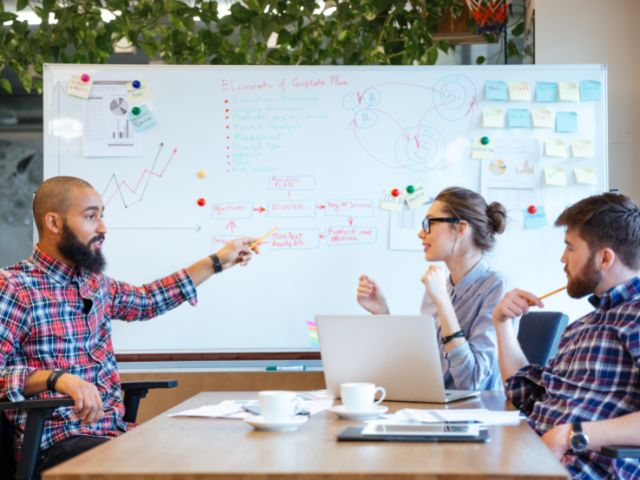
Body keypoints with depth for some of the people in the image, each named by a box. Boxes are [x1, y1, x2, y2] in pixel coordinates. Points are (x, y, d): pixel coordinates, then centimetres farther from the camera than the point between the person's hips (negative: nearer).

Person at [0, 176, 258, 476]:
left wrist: (217, 262, 34)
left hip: (114, 428, 8)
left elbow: (147, 300, 33)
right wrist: (56, 378, -32)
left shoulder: (95, 283, 14)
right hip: (57, 441, -8)